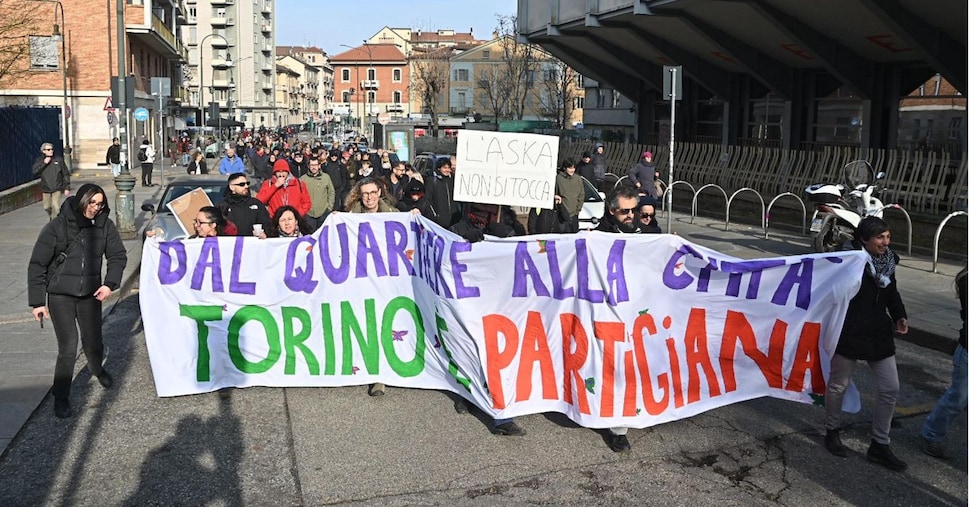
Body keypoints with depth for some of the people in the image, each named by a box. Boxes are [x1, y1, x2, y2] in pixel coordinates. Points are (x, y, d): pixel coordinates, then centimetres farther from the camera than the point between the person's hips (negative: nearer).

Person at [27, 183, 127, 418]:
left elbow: (118, 256, 3)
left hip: (90, 293, 3)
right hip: (60, 295, -3)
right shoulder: (57, 227, -15)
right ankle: (61, 399, 8)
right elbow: (37, 265, -10)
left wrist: (110, 283, -13)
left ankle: (97, 369, 47)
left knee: (93, 342, 12)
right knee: (68, 347, -9)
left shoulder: (104, 225, -7)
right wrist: (37, 301, -10)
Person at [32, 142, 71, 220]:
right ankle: (51, 217, 40)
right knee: (47, 207, 12)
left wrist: (67, 188, -3)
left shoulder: (59, 160, -1)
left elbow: (66, 174, 1)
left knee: (56, 207, -14)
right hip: (46, 189, 3)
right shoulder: (39, 161, 4)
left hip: (57, 188, -3)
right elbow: (34, 172, -11)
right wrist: (44, 163, -16)